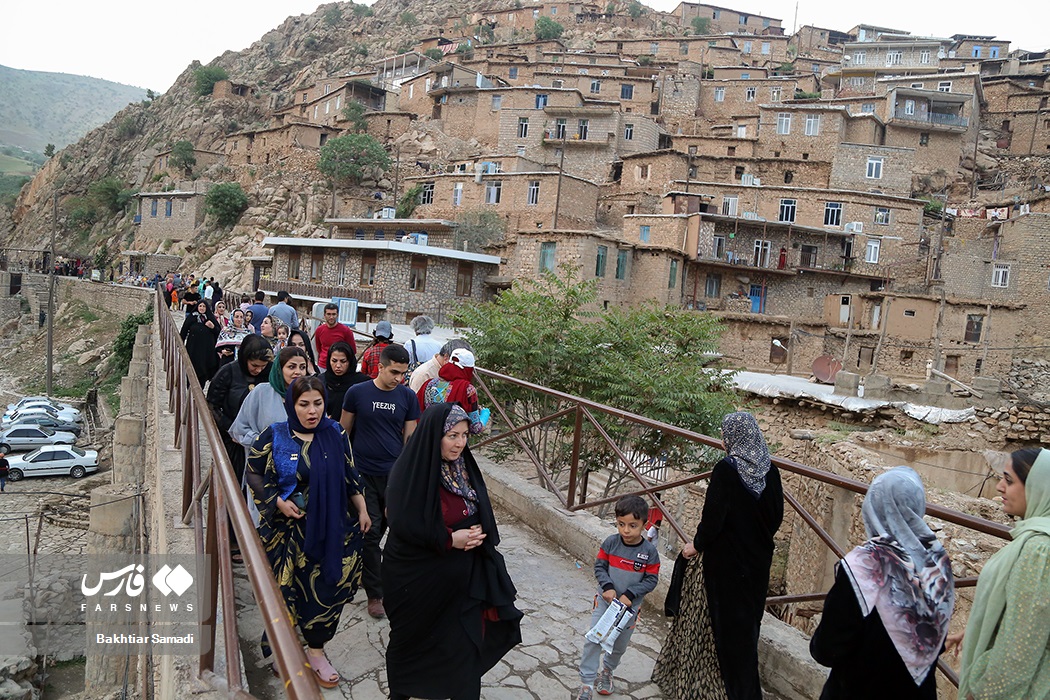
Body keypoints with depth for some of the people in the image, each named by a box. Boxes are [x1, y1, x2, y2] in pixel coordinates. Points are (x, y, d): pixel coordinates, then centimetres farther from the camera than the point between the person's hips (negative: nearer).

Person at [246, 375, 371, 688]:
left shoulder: (335, 434, -1)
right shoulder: (274, 436, -7)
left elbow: (349, 476, 8)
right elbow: (254, 473, 2)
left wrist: (362, 510, 9)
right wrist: (278, 501, -11)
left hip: (331, 528, 2)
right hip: (289, 529, -2)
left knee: (325, 588, 7)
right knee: (288, 589, 6)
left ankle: (316, 651, 28)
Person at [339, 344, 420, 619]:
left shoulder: (407, 396, 1)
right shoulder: (357, 392, -5)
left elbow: (410, 437, 6)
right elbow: (343, 431, 5)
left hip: (395, 473, 2)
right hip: (363, 473, -2)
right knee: (370, 532, 3)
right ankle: (374, 593, 17)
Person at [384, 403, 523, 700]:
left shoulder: (463, 466, -3)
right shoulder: (409, 471, -23)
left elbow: (482, 513, 9)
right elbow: (402, 525, -21)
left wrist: (477, 532, -11)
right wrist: (449, 539, -21)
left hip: (461, 574, 5)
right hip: (418, 578, -4)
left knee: (464, 641, 8)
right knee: (414, 638, 18)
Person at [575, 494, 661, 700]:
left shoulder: (649, 551, -16)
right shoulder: (610, 542, -13)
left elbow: (651, 580, -12)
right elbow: (599, 566, -6)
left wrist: (630, 594, -21)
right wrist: (607, 586, -21)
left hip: (630, 605, 0)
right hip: (605, 600, 0)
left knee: (619, 644, 19)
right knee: (592, 640, -6)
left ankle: (607, 670, 47)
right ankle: (586, 684, 7)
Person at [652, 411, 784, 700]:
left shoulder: (726, 469, -20)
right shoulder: (770, 470, -3)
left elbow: (714, 516, -20)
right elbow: (777, 515, 4)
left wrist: (697, 544, -4)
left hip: (727, 560, -6)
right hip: (758, 560, 6)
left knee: (727, 622, 8)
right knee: (749, 617, 19)